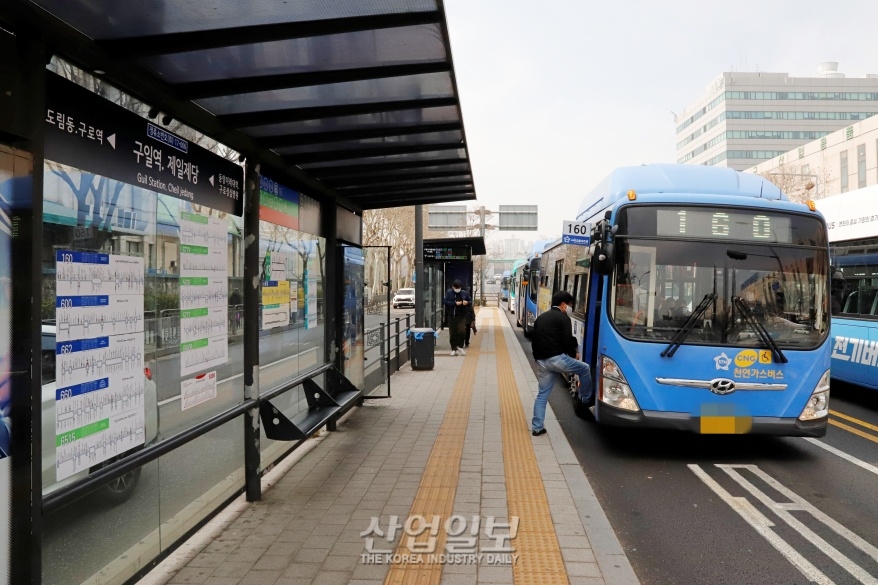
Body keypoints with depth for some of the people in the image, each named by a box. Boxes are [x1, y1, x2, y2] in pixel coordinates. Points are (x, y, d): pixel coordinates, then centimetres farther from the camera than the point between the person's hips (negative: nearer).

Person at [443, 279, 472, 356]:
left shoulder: (465, 293, 5)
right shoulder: (448, 292, 0)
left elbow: (470, 301, 13)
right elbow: (445, 302, -11)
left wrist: (467, 302, -11)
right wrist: (455, 303, -19)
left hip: (461, 316, 0)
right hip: (452, 316, 0)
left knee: (462, 331, -14)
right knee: (452, 333, 5)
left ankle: (460, 346, 7)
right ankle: (454, 349, 17)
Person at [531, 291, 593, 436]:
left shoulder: (540, 318, 20)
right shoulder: (563, 318, -4)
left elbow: (534, 339, 21)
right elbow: (567, 341, -12)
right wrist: (574, 354, 7)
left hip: (541, 361, 7)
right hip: (557, 358, -7)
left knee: (542, 394, 13)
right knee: (585, 369, 16)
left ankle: (537, 427, 12)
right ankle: (586, 400, 27)